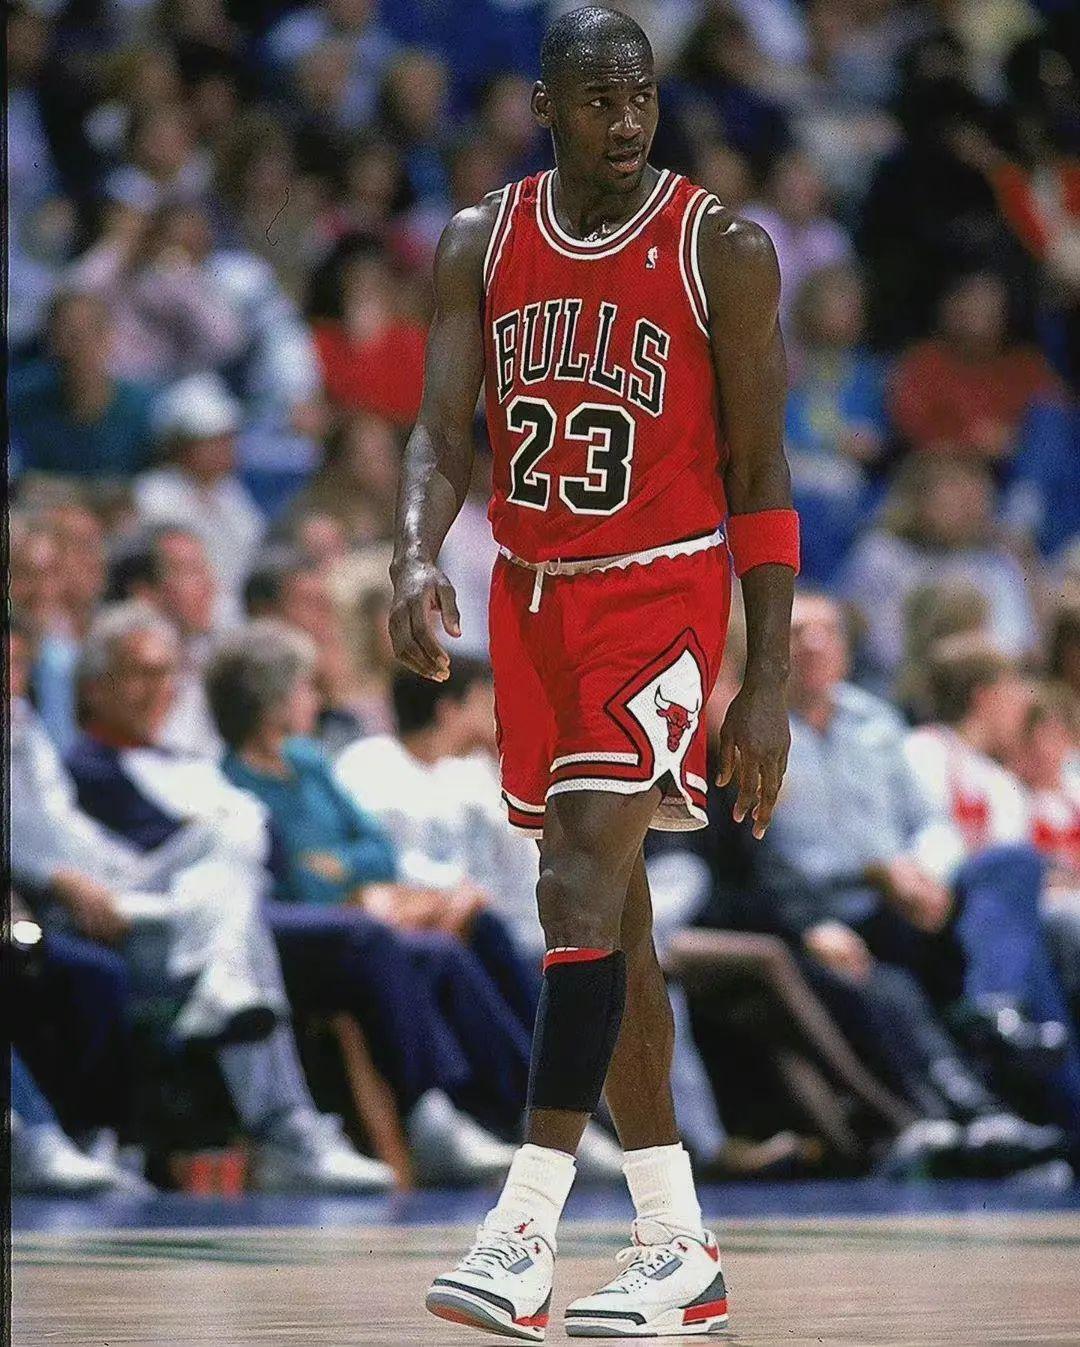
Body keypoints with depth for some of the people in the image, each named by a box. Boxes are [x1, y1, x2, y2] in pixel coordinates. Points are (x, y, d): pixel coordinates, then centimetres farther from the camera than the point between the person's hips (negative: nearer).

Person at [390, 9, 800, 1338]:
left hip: (661, 593, -5)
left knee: (581, 887, -19)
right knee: (611, 915, 9)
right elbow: (442, 431, -4)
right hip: (533, 594, 5)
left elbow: (759, 477, -7)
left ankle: (527, 1233, -21)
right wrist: (416, 559, -25)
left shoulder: (722, 250, -8)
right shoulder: (482, 243, 3)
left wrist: (766, 683, -10)